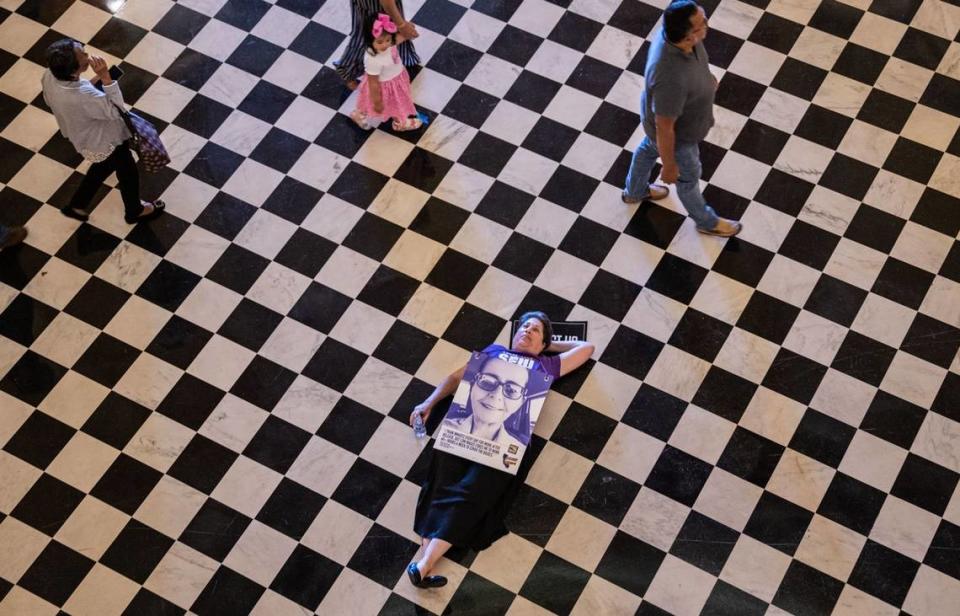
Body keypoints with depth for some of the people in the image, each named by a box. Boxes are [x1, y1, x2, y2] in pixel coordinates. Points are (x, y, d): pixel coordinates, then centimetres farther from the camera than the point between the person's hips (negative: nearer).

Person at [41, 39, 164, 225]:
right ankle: (134, 211, 51)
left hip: (80, 134, 7)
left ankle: (76, 205, 50)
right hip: (104, 142, -7)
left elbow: (49, 100, 0)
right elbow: (116, 109, -32)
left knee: (103, 167, 36)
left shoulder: (50, 75, -22)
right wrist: (105, 76, -43)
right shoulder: (83, 97, -46)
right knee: (128, 174, 23)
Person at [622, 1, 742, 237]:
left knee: (648, 148, 34)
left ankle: (635, 191, 66)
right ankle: (706, 221, 53)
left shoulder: (672, 32, -25)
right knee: (688, 175, 22)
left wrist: (704, 77, 20)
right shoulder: (671, 79, -49)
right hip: (676, 135, -7)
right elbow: (665, 128, -33)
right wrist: (669, 165, -18)